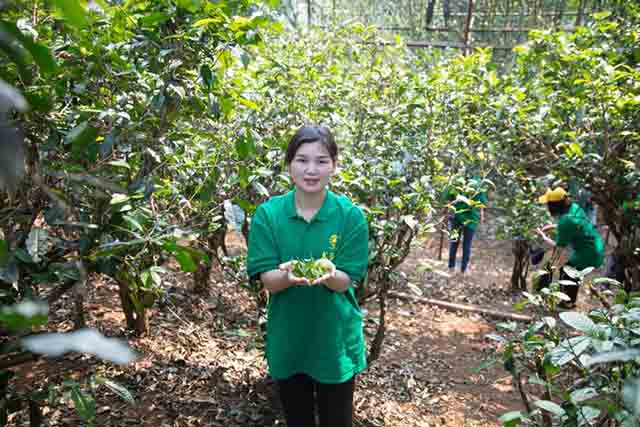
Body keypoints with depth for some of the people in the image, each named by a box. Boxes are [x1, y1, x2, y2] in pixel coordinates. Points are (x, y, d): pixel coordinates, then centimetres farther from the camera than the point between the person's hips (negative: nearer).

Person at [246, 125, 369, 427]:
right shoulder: (267, 214, -10)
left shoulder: (351, 215, -12)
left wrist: (327, 273, -35)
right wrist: (289, 275, -34)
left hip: (335, 337, -1)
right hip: (287, 337, 1)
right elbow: (269, 282, -12)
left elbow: (345, 282, -12)